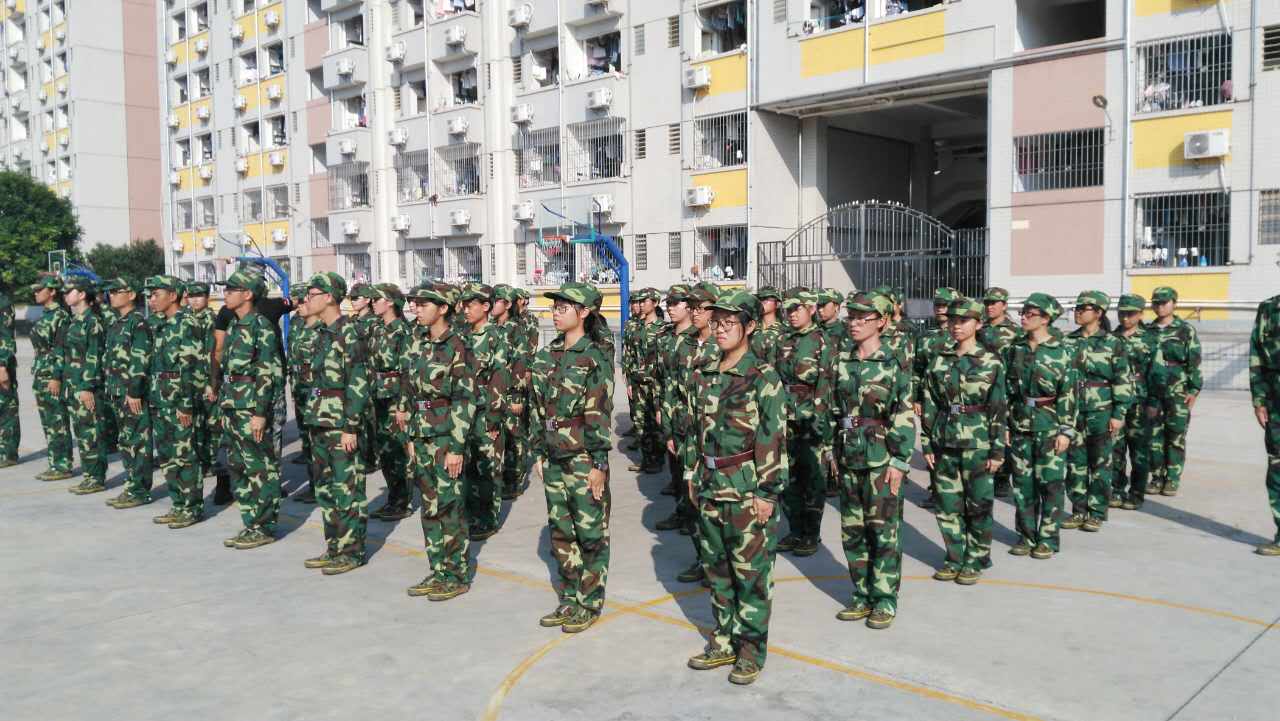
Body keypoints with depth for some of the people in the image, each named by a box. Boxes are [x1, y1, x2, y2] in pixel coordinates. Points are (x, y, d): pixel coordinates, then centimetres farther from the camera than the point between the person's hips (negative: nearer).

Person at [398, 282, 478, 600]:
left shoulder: (458, 348, -12)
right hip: (419, 434, 7)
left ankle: (458, 576, 9)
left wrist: (456, 447, -17)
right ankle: (438, 571, 21)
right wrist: (409, 438, 14)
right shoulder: (417, 343, 10)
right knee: (429, 506, 12)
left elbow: (464, 402, -14)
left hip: (446, 434, -7)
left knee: (448, 507, -2)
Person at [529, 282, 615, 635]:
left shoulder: (594, 359, -11)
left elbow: (599, 416, -13)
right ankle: (569, 600, 27)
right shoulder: (546, 356, 8)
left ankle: (589, 604, 16)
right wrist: (539, 453, 12)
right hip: (554, 458, 7)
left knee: (590, 533, 4)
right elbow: (536, 408, 13)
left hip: (584, 459, -7)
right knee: (560, 530, 14)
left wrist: (599, 464, -14)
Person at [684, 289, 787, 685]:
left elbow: (774, 439, -13)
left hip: (747, 492, -7)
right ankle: (724, 641, 29)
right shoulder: (704, 375, 8)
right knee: (717, 568, 15)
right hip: (710, 489, 7)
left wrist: (767, 492, -15)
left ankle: (752, 650, 15)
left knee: (751, 572, 3)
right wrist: (694, 476, 15)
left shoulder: (763, 378, -11)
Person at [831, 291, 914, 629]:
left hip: (881, 458, -5)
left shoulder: (894, 364, -8)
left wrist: (899, 462, -13)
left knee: (883, 530, 1)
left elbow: (905, 417, -9)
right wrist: (837, 452, 13)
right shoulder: (843, 361, 7)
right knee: (852, 529, 10)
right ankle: (863, 595, 23)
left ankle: (885, 600, 13)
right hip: (849, 456, 6)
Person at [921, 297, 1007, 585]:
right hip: (944, 443, 3)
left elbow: (999, 410, -4)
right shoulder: (938, 362, 5)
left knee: (979, 505, 3)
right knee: (948, 505, 8)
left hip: (977, 444, -3)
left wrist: (998, 450, -7)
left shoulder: (991, 362, -4)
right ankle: (955, 558, 21)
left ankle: (975, 561, 17)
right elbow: (929, 406, 8)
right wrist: (927, 444, 5)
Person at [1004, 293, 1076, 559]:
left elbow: (1068, 394, -8)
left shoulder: (1061, 351, -6)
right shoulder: (1014, 348, 7)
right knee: (1022, 482, 8)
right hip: (1020, 424, 4)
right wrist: (1004, 423, 8)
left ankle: (1047, 539, 12)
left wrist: (1066, 430, -11)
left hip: (1049, 426, -4)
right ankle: (1026, 535, 21)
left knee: (1050, 482, 1)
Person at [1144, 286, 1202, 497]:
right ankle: (1156, 478, 13)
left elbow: (1195, 362, -2)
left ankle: (1172, 480, 8)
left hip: (1178, 393, -3)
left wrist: (1194, 390, -8)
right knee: (1154, 437, 4)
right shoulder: (1148, 331, 10)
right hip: (1153, 393, 3)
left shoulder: (1186, 330, 0)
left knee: (1176, 438, 1)